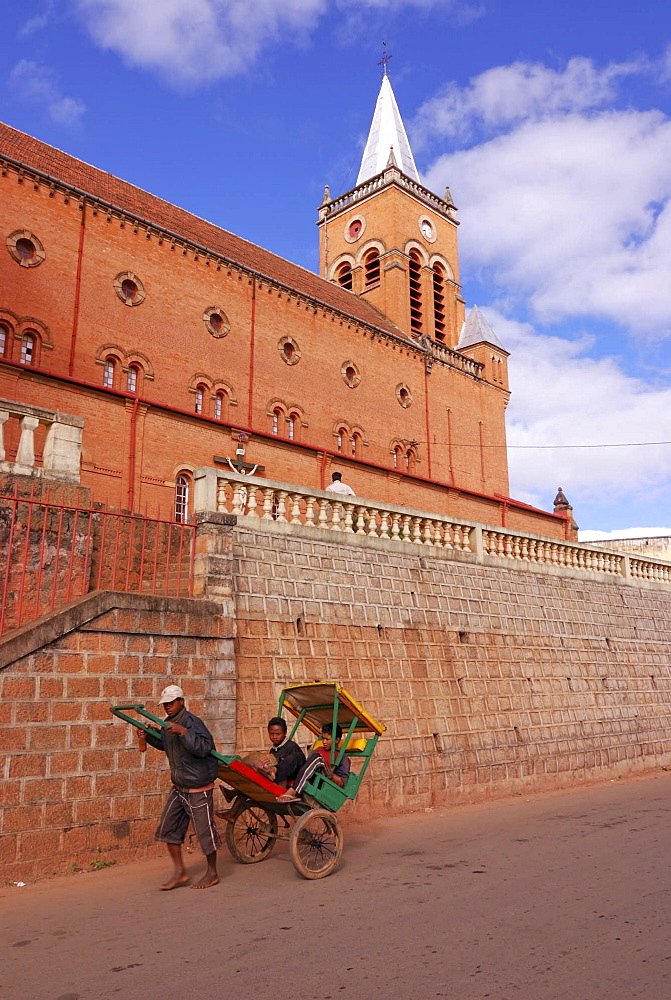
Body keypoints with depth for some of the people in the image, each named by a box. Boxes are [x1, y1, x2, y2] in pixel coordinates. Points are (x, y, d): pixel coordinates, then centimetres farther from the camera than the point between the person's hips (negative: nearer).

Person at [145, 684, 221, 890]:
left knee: (205, 829, 3)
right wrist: (149, 734, 10)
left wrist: (183, 732, -39)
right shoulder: (167, 724, 5)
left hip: (198, 788, -8)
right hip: (179, 788, 9)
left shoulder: (192, 722, -20)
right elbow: (163, 744, 26)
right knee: (168, 828, 10)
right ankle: (180, 872, 22)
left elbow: (205, 747, -33)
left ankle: (212, 874, 21)